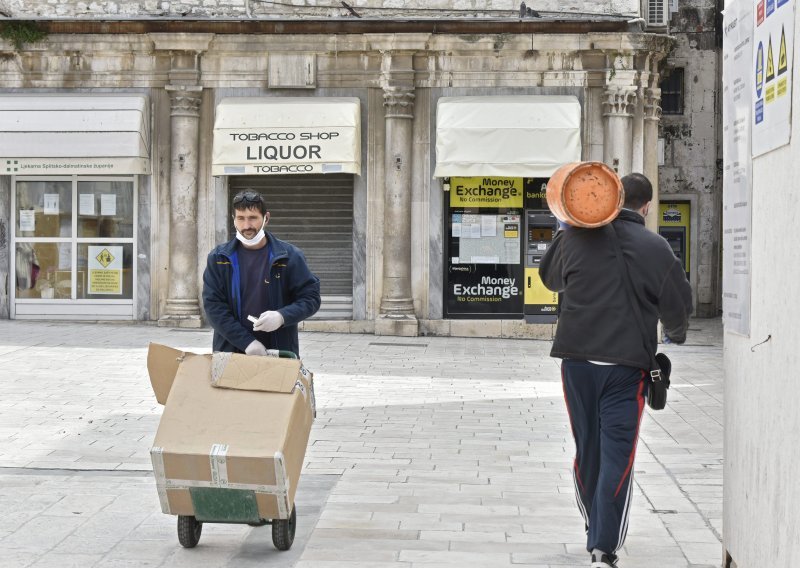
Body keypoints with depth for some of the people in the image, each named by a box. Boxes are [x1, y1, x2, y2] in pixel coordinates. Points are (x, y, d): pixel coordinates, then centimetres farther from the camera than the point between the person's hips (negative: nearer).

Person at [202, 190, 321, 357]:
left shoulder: (289, 256, 0)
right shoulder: (219, 258, 3)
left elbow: (311, 298, 2)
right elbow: (213, 305, -3)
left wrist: (282, 316, -18)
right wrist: (246, 342, -14)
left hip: (280, 352, -1)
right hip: (231, 352, 1)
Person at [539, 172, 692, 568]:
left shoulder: (575, 236, 1)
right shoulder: (655, 248, -6)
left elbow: (550, 277, 20)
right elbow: (678, 307, 3)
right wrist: (676, 334, 25)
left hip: (577, 360, 3)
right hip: (627, 365, -3)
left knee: (586, 449, 17)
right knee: (617, 456, -1)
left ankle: (594, 530, 32)